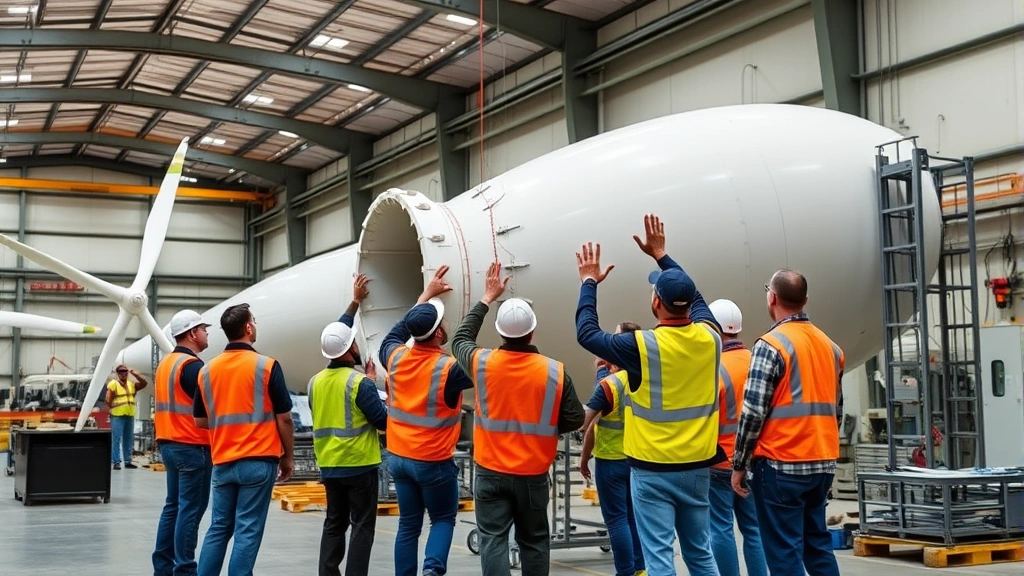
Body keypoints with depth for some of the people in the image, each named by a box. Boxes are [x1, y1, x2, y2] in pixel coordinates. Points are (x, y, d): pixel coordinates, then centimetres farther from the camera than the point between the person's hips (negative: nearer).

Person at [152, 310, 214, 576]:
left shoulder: (165, 363, 14)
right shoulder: (192, 365, -15)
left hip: (169, 444, 9)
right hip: (192, 447, -9)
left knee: (173, 506, 14)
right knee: (191, 509, -5)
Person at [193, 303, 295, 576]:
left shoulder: (208, 369, 4)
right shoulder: (266, 366, -9)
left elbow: (200, 420, 11)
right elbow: (284, 419, -7)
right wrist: (288, 457, 5)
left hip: (223, 462, 5)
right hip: (258, 461, -4)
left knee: (219, 528, 12)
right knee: (248, 531, 0)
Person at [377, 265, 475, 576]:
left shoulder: (395, 357, -4)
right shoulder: (449, 368, -20)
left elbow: (397, 332, 18)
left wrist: (427, 294, 26)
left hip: (400, 458, 5)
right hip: (434, 463, -4)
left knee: (408, 525, 12)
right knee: (443, 520, 12)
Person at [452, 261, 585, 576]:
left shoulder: (482, 363, -9)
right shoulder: (555, 372, -13)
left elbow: (460, 339, 13)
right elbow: (575, 420, -5)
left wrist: (487, 298, 19)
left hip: (491, 473, 0)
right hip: (533, 474, 0)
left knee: (493, 541, 1)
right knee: (534, 542, 14)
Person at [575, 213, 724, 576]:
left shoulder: (642, 346, -17)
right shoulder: (709, 337, -4)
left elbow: (587, 334, -2)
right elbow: (695, 297, 17)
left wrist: (589, 282, 9)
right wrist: (661, 255, 25)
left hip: (652, 469, -5)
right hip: (697, 466, 5)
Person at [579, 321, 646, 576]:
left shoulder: (609, 383, -18)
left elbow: (589, 424, -15)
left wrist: (584, 457, -3)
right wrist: (608, 371, 7)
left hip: (611, 460, -6)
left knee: (617, 519, 1)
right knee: (634, 515, 15)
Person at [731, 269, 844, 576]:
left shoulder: (771, 344, -11)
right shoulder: (830, 346, 11)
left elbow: (754, 412, -14)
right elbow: (836, 410, 16)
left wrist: (739, 465, -6)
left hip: (781, 465, -7)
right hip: (822, 464, 7)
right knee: (818, 543, 16)